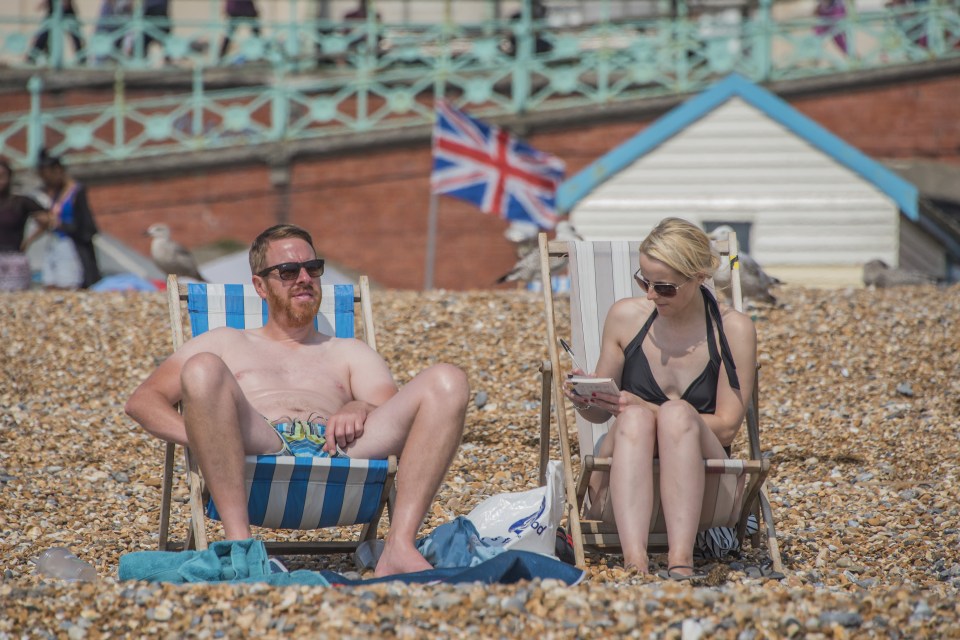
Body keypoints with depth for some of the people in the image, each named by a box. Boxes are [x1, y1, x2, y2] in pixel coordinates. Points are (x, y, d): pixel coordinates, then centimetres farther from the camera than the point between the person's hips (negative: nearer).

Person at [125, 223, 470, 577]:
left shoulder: (349, 352, 37)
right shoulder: (226, 343, 32)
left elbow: (395, 412, 19)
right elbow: (142, 400, 20)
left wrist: (360, 409, -7)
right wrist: (203, 434, -3)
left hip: (339, 455, 2)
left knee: (447, 381, -18)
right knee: (203, 369, -30)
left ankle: (399, 547, -34)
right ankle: (239, 541, -40)